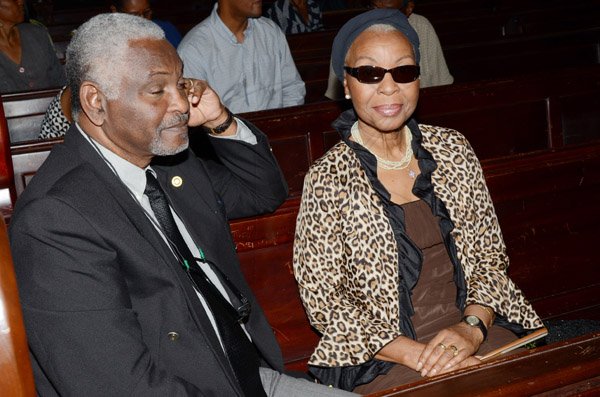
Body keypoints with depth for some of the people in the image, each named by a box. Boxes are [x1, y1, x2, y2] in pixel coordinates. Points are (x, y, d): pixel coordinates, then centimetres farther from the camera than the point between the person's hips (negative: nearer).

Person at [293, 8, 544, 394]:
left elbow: (490, 256, 9)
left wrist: (472, 326, -9)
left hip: (477, 329, 4)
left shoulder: (453, 149, 6)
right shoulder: (327, 179, -6)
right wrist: (417, 354, -15)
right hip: (382, 358, -4)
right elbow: (324, 301, -7)